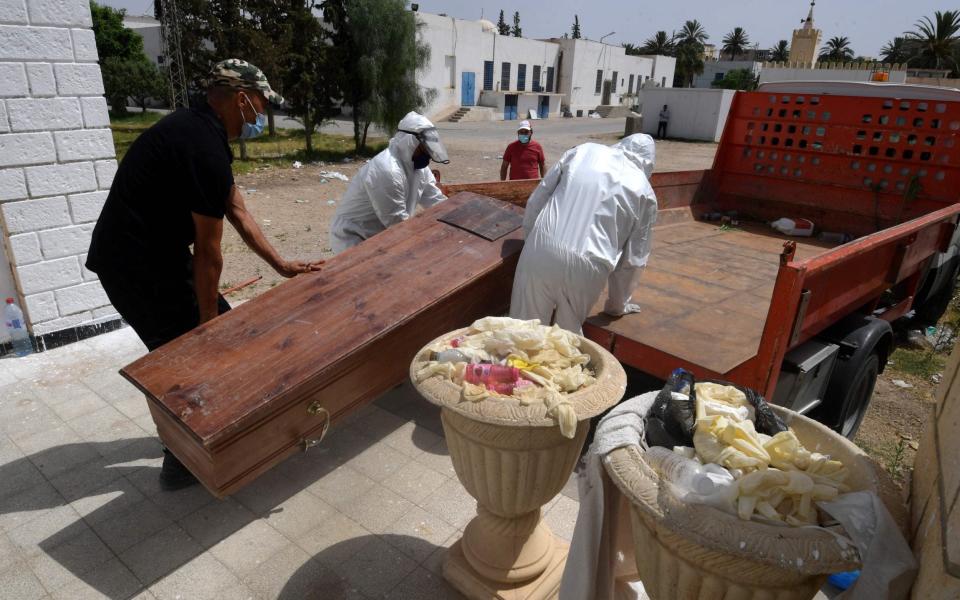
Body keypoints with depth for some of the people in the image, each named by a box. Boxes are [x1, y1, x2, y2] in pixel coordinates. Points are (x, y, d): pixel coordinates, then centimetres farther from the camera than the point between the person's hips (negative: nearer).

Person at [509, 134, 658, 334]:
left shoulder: (582, 151, 16)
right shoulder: (644, 192, 14)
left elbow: (535, 201, 15)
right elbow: (634, 257, 17)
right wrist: (618, 304, 30)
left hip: (541, 251, 1)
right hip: (586, 268, 0)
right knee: (568, 335, 22)